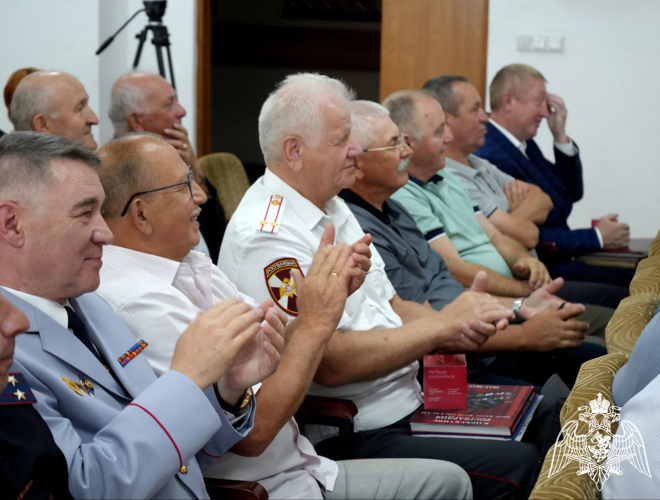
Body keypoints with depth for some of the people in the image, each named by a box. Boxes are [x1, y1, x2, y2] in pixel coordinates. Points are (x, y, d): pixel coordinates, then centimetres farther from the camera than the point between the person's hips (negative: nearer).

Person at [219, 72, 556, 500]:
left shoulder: (331, 207, 13)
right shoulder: (267, 236, -18)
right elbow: (330, 362, -23)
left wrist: (461, 319, -4)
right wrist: (443, 325, -15)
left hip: (409, 400, 10)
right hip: (359, 439, -10)